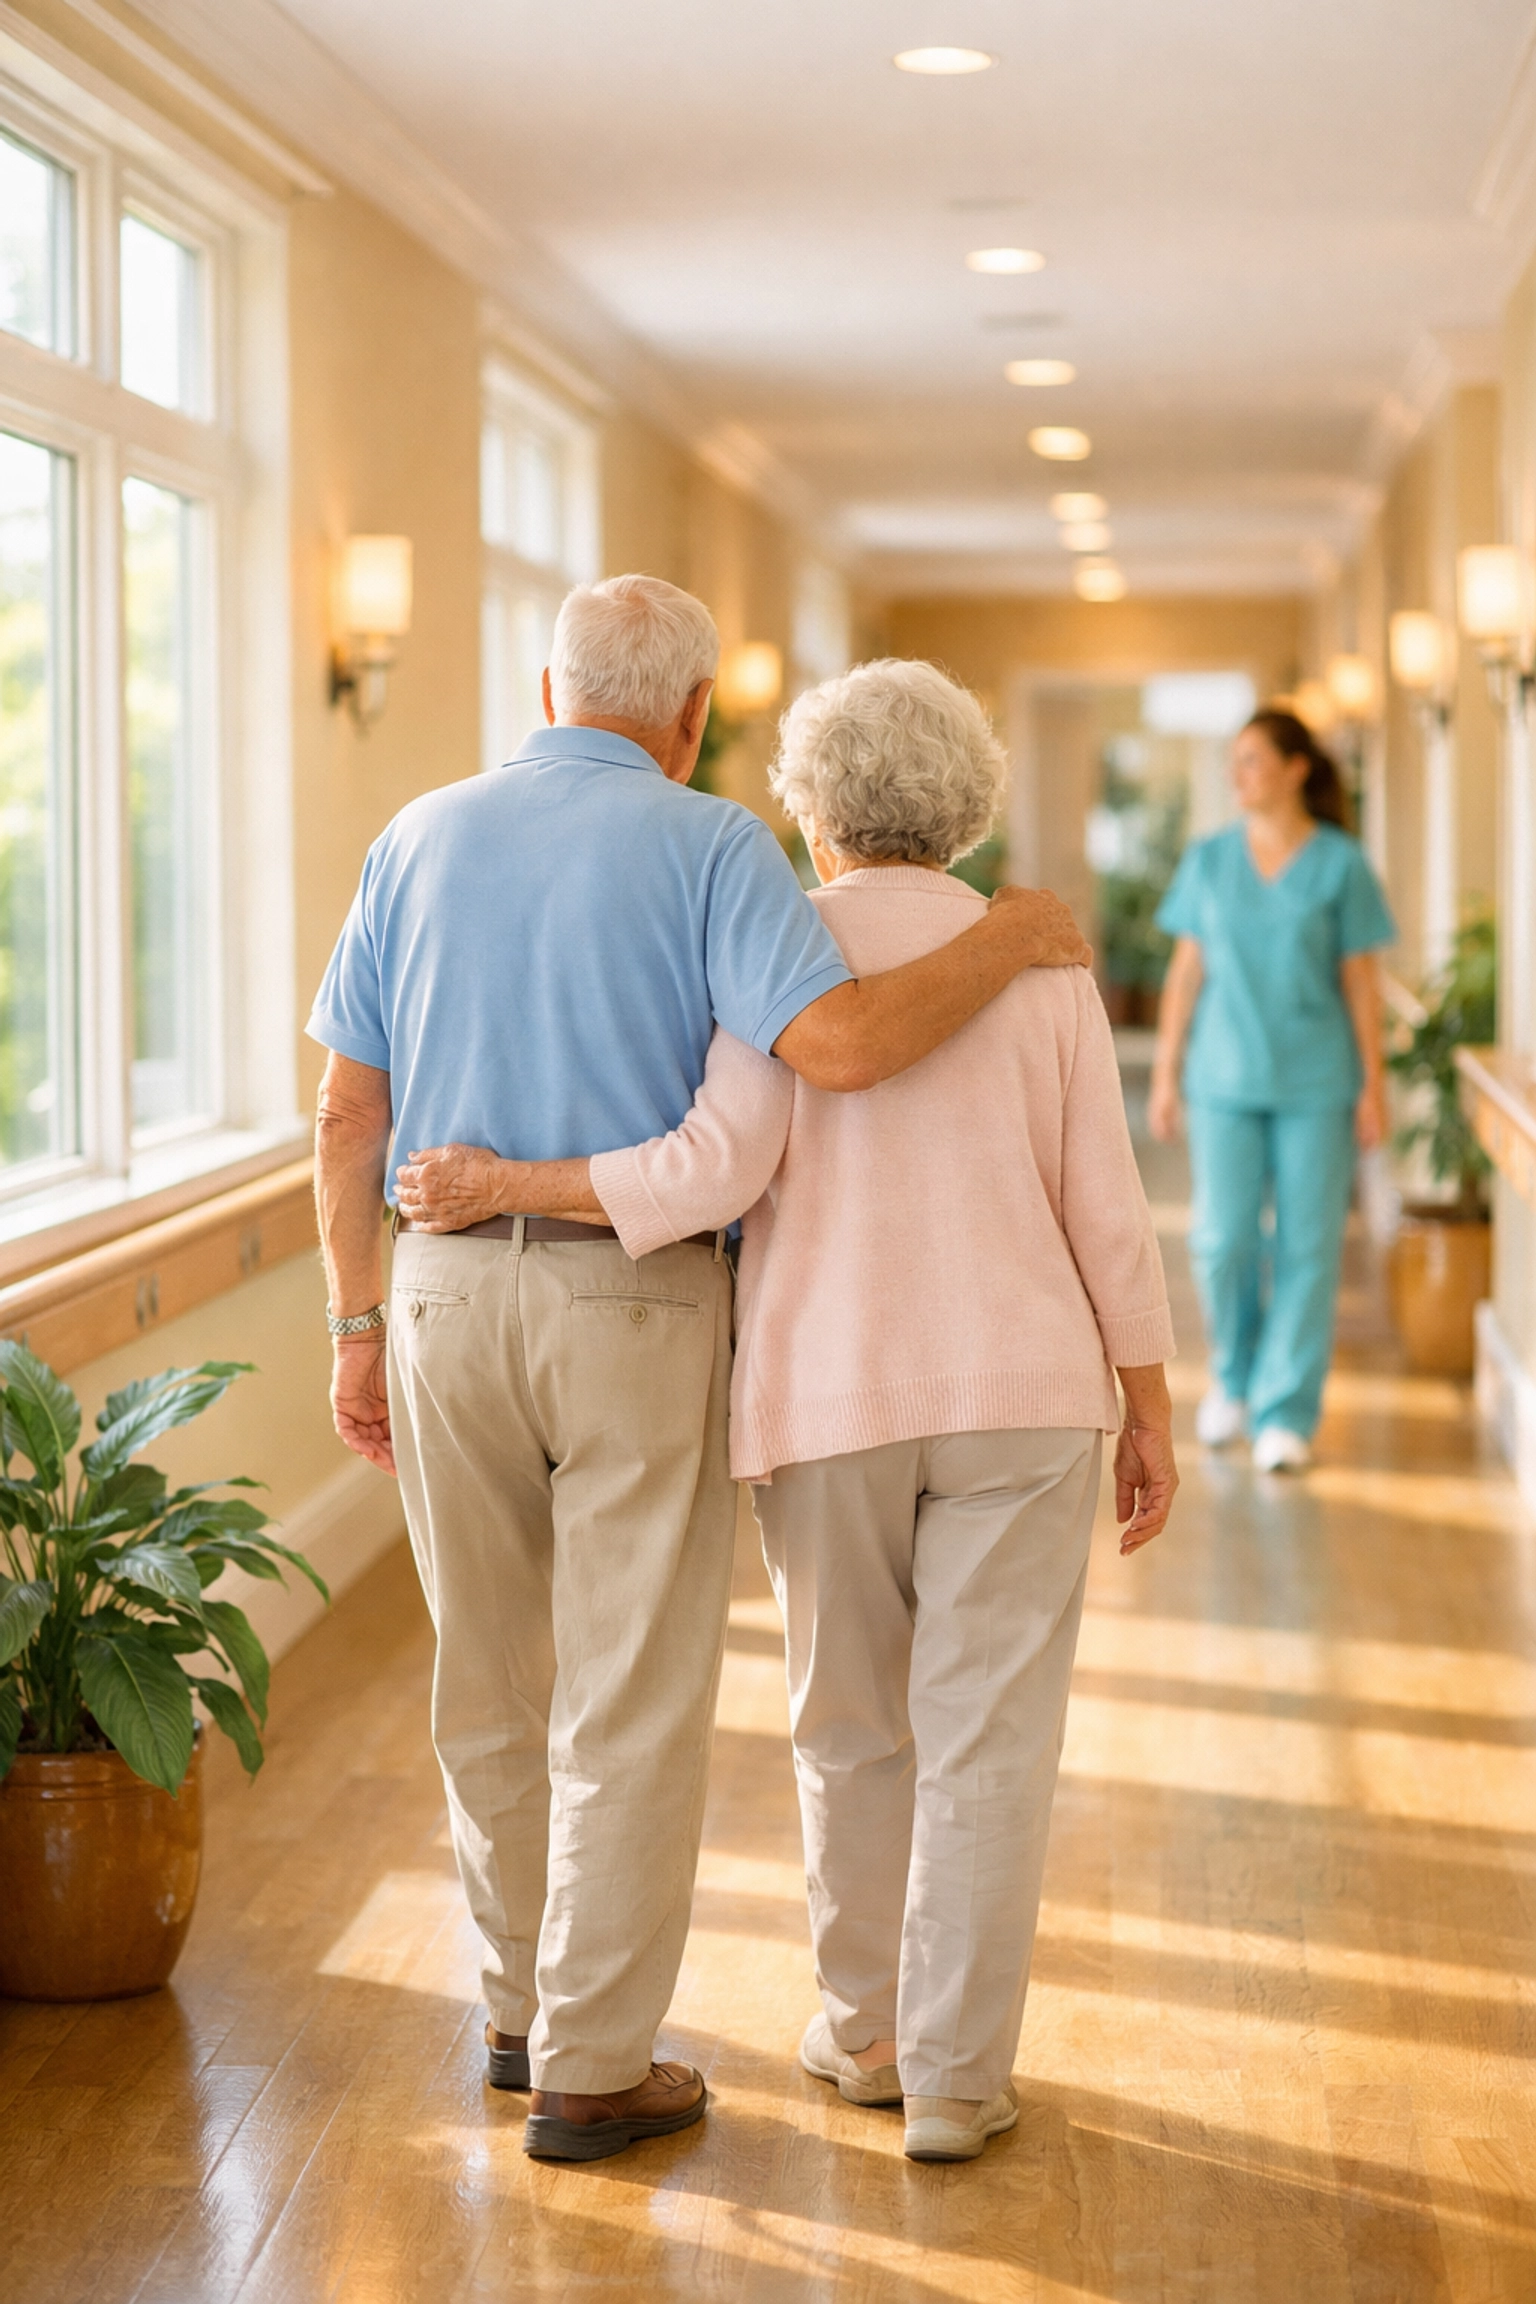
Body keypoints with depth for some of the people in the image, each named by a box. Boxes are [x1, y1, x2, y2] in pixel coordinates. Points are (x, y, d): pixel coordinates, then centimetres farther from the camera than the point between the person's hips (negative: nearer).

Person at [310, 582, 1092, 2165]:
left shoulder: (421, 839, 8)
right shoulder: (707, 848, -5)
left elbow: (348, 1113, 6)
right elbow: (839, 1047, -21)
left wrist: (358, 1328, 13)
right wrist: (1004, 944, -6)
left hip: (448, 1290, 4)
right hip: (637, 1302, -4)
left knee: (493, 1681, 17)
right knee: (633, 1702, 4)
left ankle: (529, 2003, 31)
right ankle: (591, 2070, 8)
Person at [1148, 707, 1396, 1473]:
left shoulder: (1340, 864, -2)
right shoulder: (1208, 861, 5)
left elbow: (1360, 980, 0)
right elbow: (1186, 971, 8)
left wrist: (1373, 1085, -2)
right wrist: (1165, 1074, 6)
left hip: (1315, 1085, -2)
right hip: (1225, 1080, 2)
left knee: (1306, 1247, 0)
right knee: (1223, 1240, 0)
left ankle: (1287, 1415, 8)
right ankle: (1233, 1375, 25)